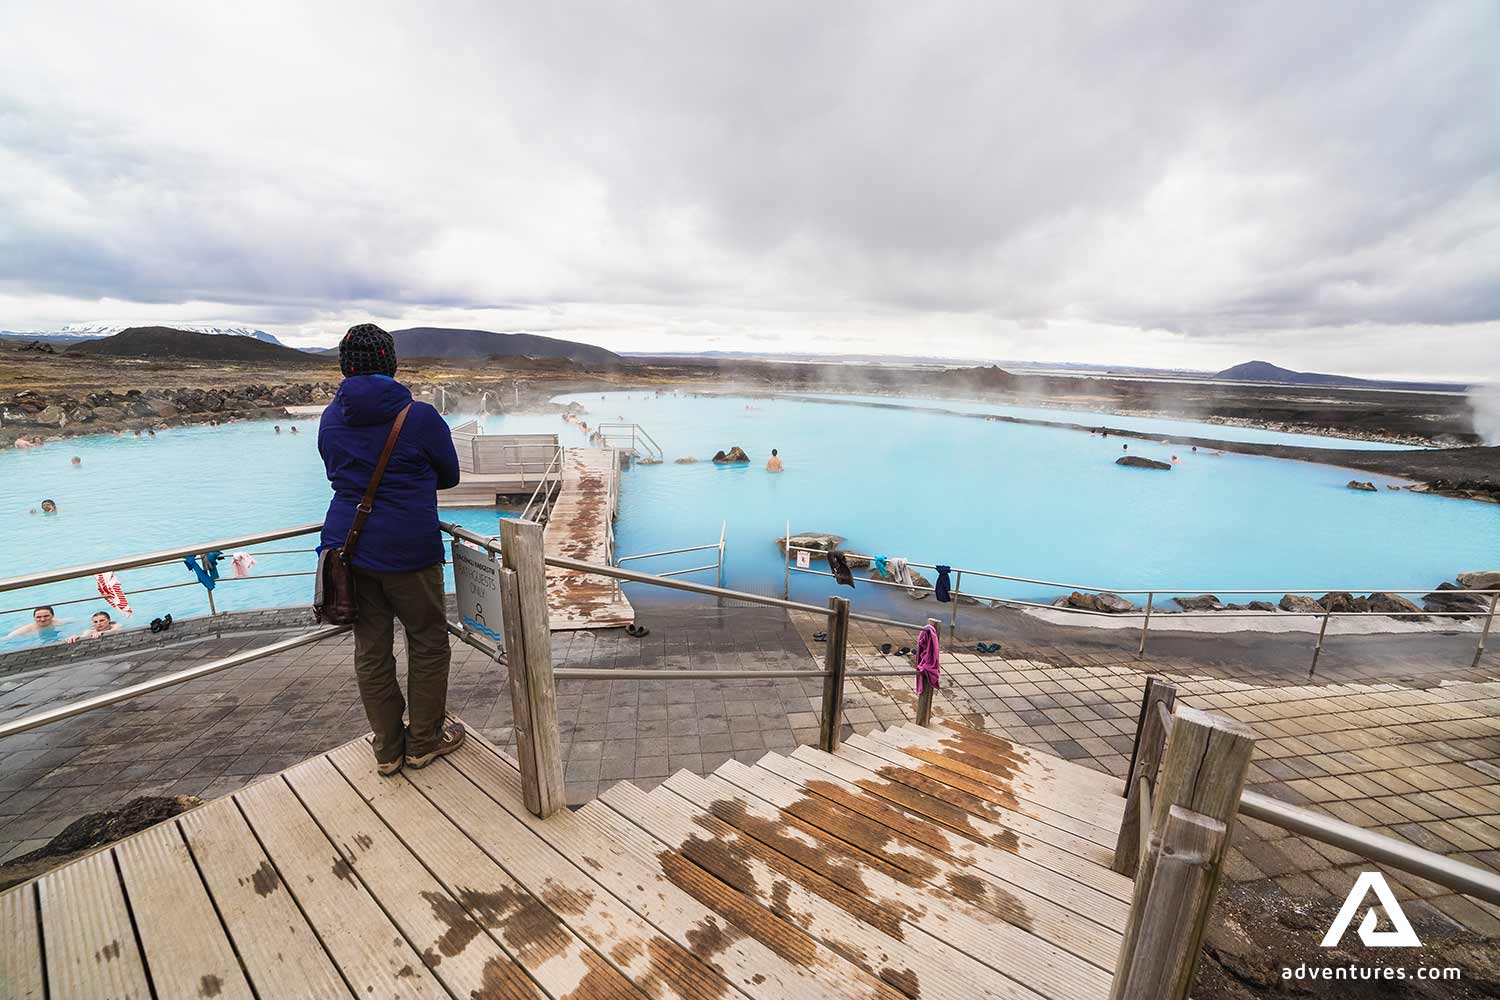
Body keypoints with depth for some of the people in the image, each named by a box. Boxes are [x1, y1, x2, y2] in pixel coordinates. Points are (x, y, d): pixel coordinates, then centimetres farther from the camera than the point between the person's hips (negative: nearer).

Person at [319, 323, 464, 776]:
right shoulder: (420, 416, -11)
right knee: (428, 641, 11)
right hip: (407, 550, -5)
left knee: (371, 648, 14)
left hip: (348, 546, 5)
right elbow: (449, 475, 2)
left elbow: (340, 473, 15)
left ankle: (388, 748, 28)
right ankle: (425, 740, 24)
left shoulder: (331, 418, 4)